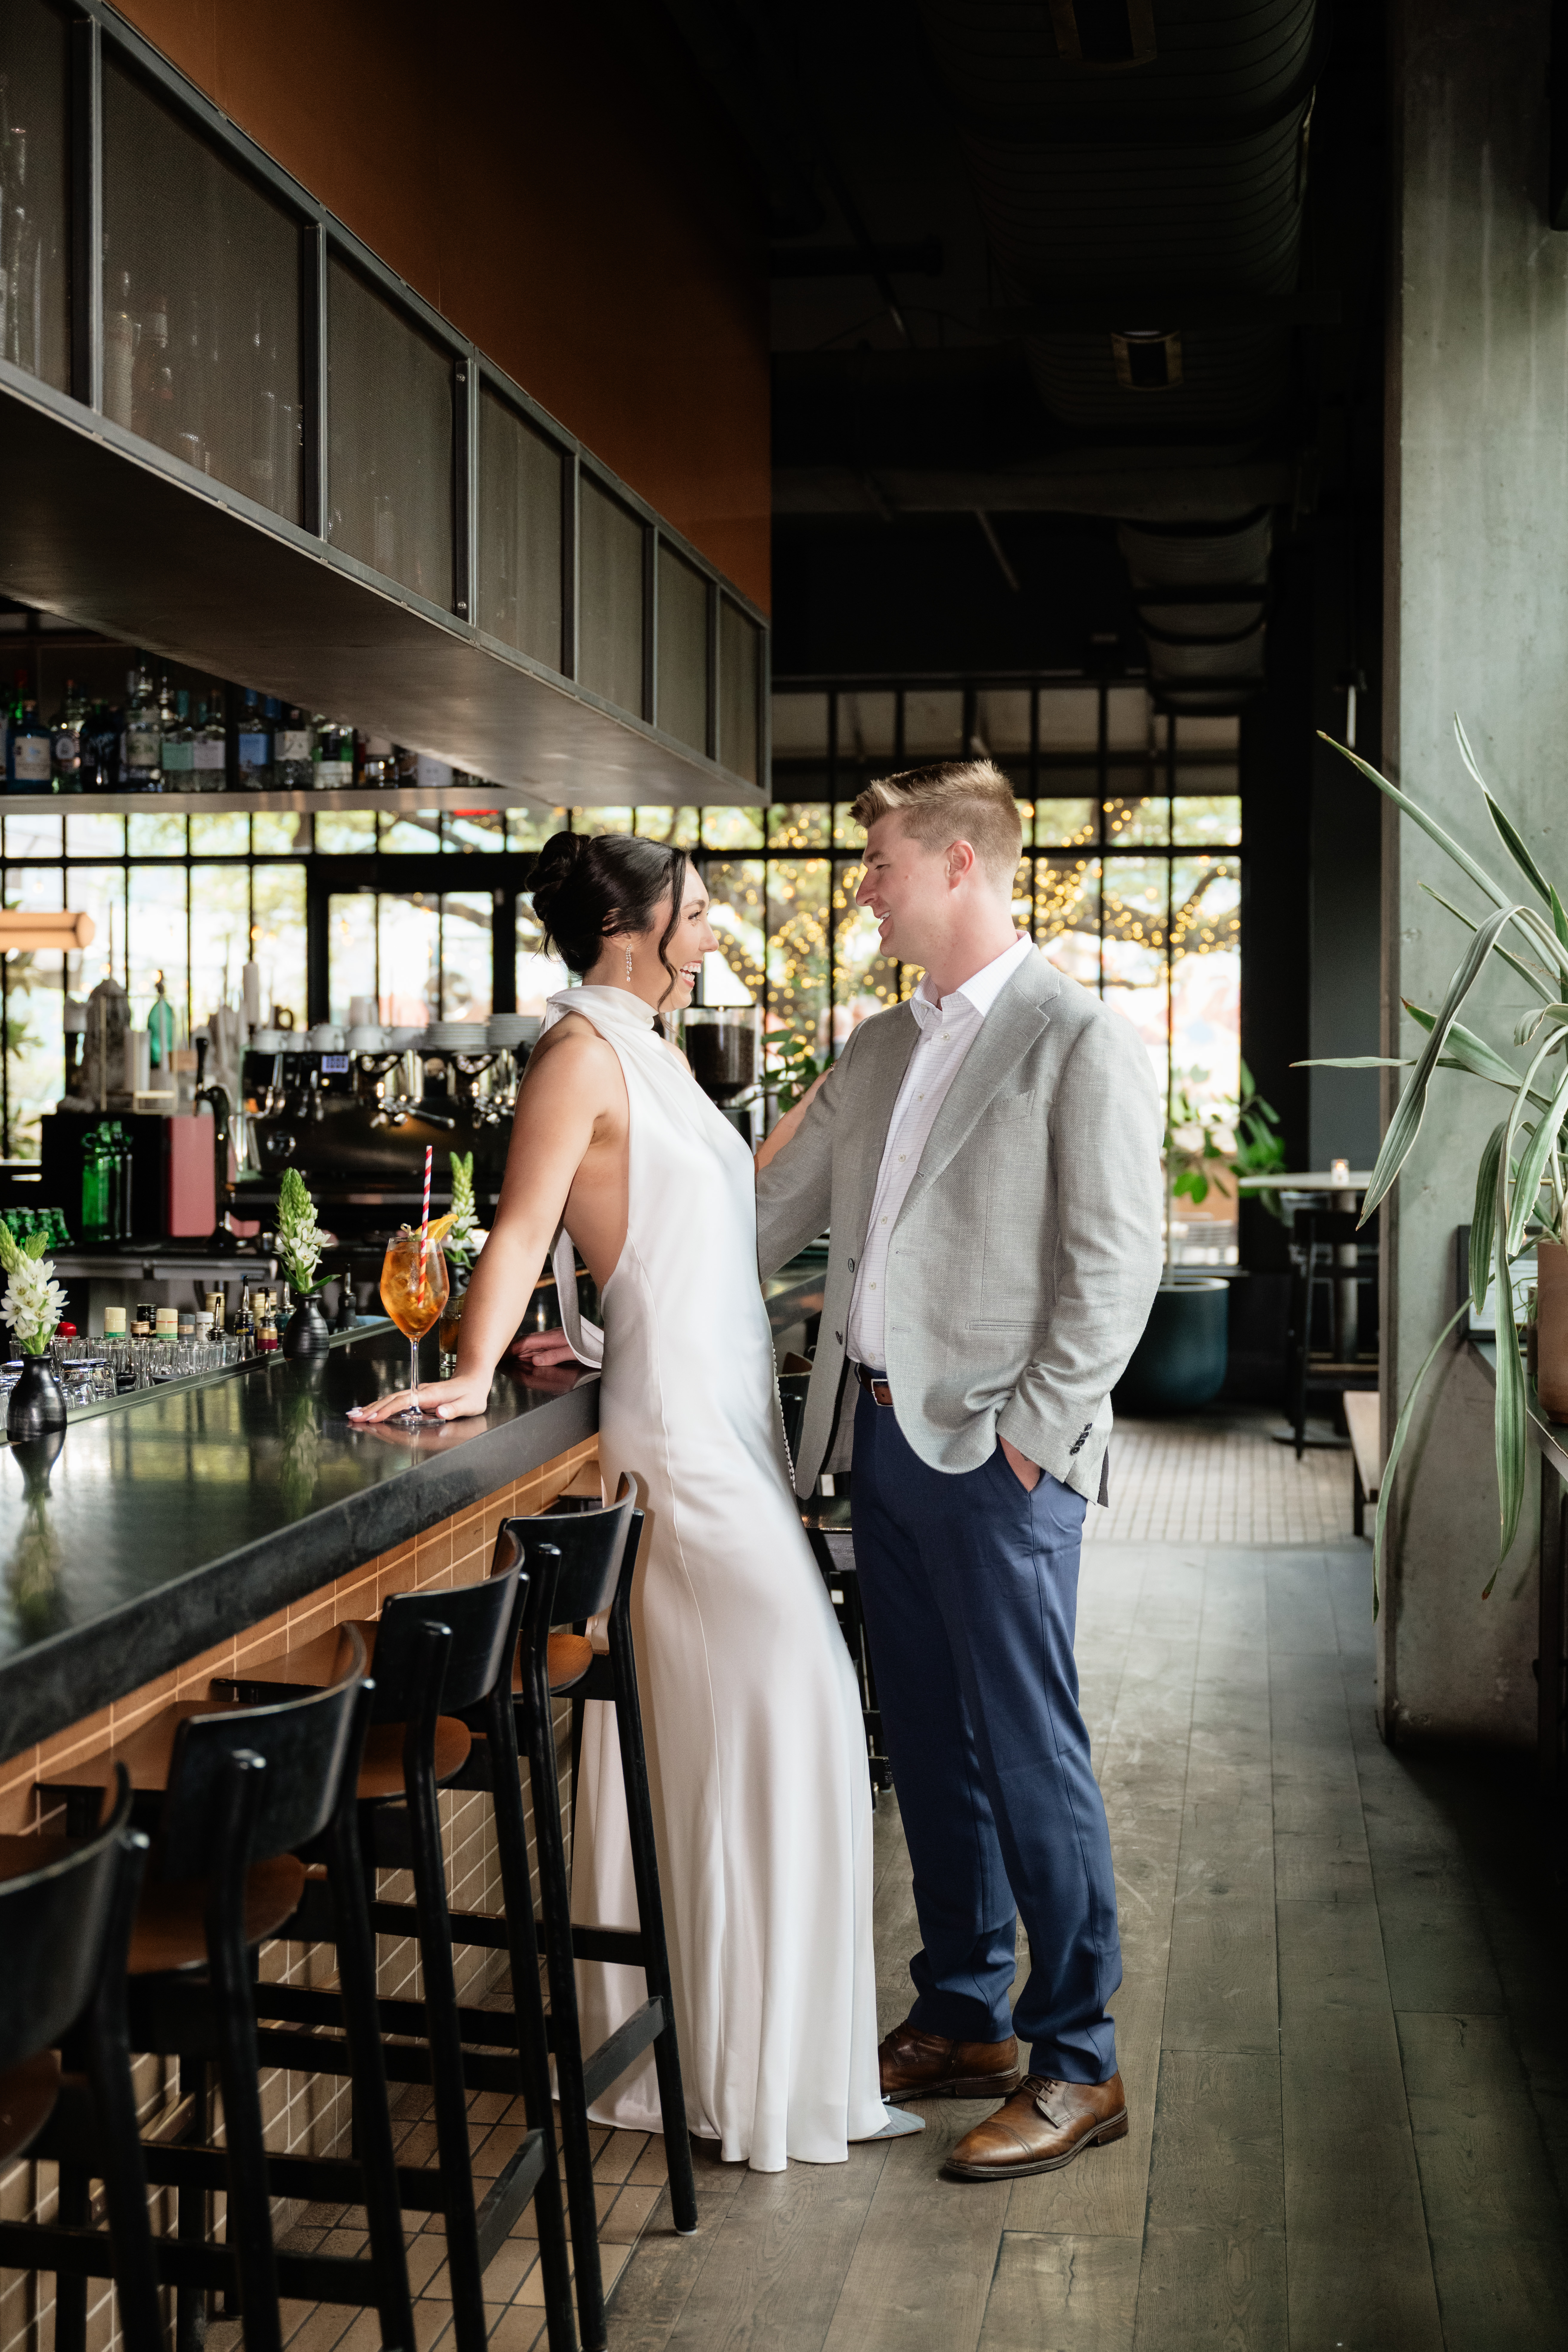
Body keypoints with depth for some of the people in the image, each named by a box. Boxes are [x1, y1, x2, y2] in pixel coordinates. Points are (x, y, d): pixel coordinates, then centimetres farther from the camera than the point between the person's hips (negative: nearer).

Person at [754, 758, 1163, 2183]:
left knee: (1030, 1754, -2)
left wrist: (1030, 1436, -15)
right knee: (930, 1746, 14)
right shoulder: (881, 1050, 15)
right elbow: (768, 1214, 18)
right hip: (882, 1433, 8)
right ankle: (963, 2021, 26)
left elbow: (1116, 1266, -12)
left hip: (994, 1452, -7)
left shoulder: (1084, 1044, -8)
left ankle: (1078, 2064, 9)